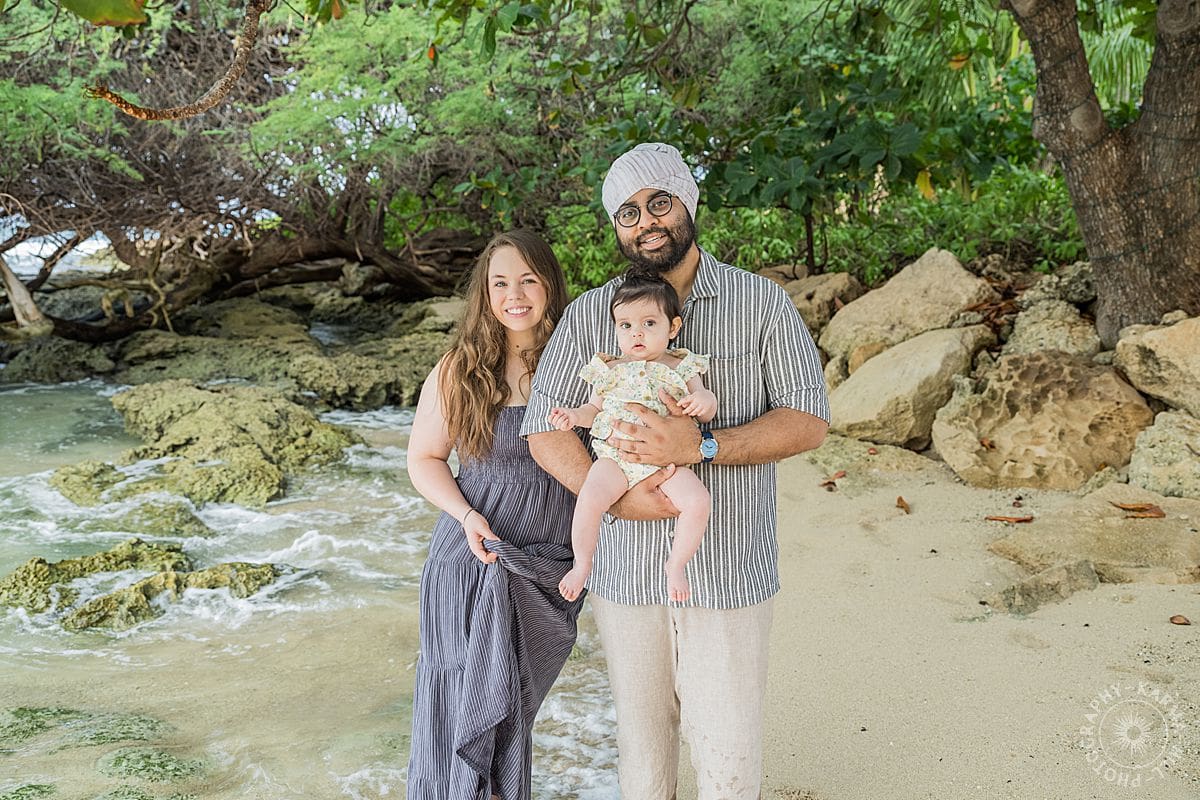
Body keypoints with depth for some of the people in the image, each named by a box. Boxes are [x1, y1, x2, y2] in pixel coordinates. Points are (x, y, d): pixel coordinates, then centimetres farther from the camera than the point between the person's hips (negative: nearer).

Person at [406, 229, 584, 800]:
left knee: (514, 709, 16)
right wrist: (467, 515, -13)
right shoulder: (457, 373, -5)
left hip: (552, 566, 1)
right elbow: (424, 459, 3)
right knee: (465, 711, 3)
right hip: (474, 560, -1)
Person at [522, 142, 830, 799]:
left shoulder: (763, 304, -1)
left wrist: (702, 445, -20)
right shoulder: (588, 315, 4)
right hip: (625, 568, 2)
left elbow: (809, 420, -6)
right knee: (639, 740, 16)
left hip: (728, 570, -2)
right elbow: (544, 429, 1)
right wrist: (615, 498, -16)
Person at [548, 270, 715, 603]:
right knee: (589, 497, -27)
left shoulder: (680, 367, 8)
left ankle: (676, 564, 0)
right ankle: (582, 564, -3)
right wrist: (574, 416, -3)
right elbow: (595, 407, 18)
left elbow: (706, 410, 6)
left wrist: (704, 401, -17)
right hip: (615, 458, 0)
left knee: (698, 501, -25)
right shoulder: (609, 369, 11)